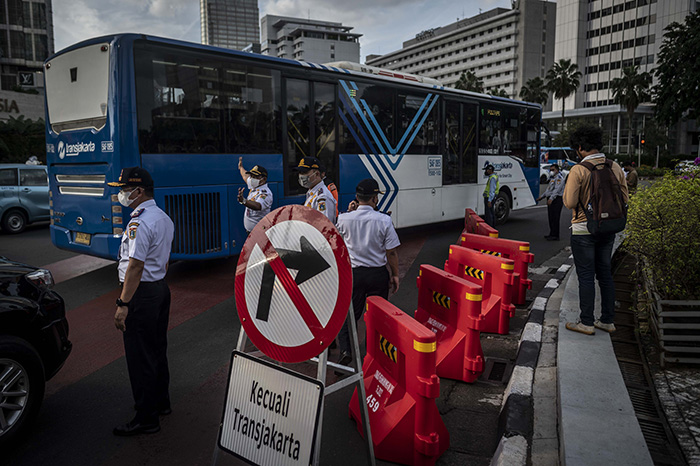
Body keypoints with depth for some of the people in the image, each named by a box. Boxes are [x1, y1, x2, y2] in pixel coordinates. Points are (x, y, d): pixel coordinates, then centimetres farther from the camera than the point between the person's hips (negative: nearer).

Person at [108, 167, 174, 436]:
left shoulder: (140, 222, -20)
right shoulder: (164, 218, 11)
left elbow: (136, 265, -25)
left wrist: (123, 304, -23)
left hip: (142, 293, -10)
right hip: (161, 288, 10)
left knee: (140, 356, 0)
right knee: (157, 349, 20)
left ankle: (147, 419, 9)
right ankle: (161, 402, 35)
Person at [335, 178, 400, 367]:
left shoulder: (344, 219, -9)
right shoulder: (384, 220, -12)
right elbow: (391, 252, -8)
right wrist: (395, 274, 4)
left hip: (353, 272, 1)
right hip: (378, 273, -1)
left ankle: (345, 349, 0)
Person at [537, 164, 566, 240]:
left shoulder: (559, 178, -9)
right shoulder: (552, 178, 23)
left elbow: (557, 189, -22)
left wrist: (551, 198, -33)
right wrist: (542, 196, 24)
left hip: (556, 200, -10)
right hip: (551, 200, 10)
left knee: (555, 218, -11)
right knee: (551, 217, 12)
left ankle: (555, 236, -11)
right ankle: (552, 234, 19)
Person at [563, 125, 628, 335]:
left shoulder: (578, 170, -15)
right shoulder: (615, 168, 3)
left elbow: (569, 202, -16)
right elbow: (624, 199, 8)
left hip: (584, 230, -6)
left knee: (586, 276, 1)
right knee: (605, 273, 14)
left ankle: (586, 322, 8)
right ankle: (608, 320, 22)